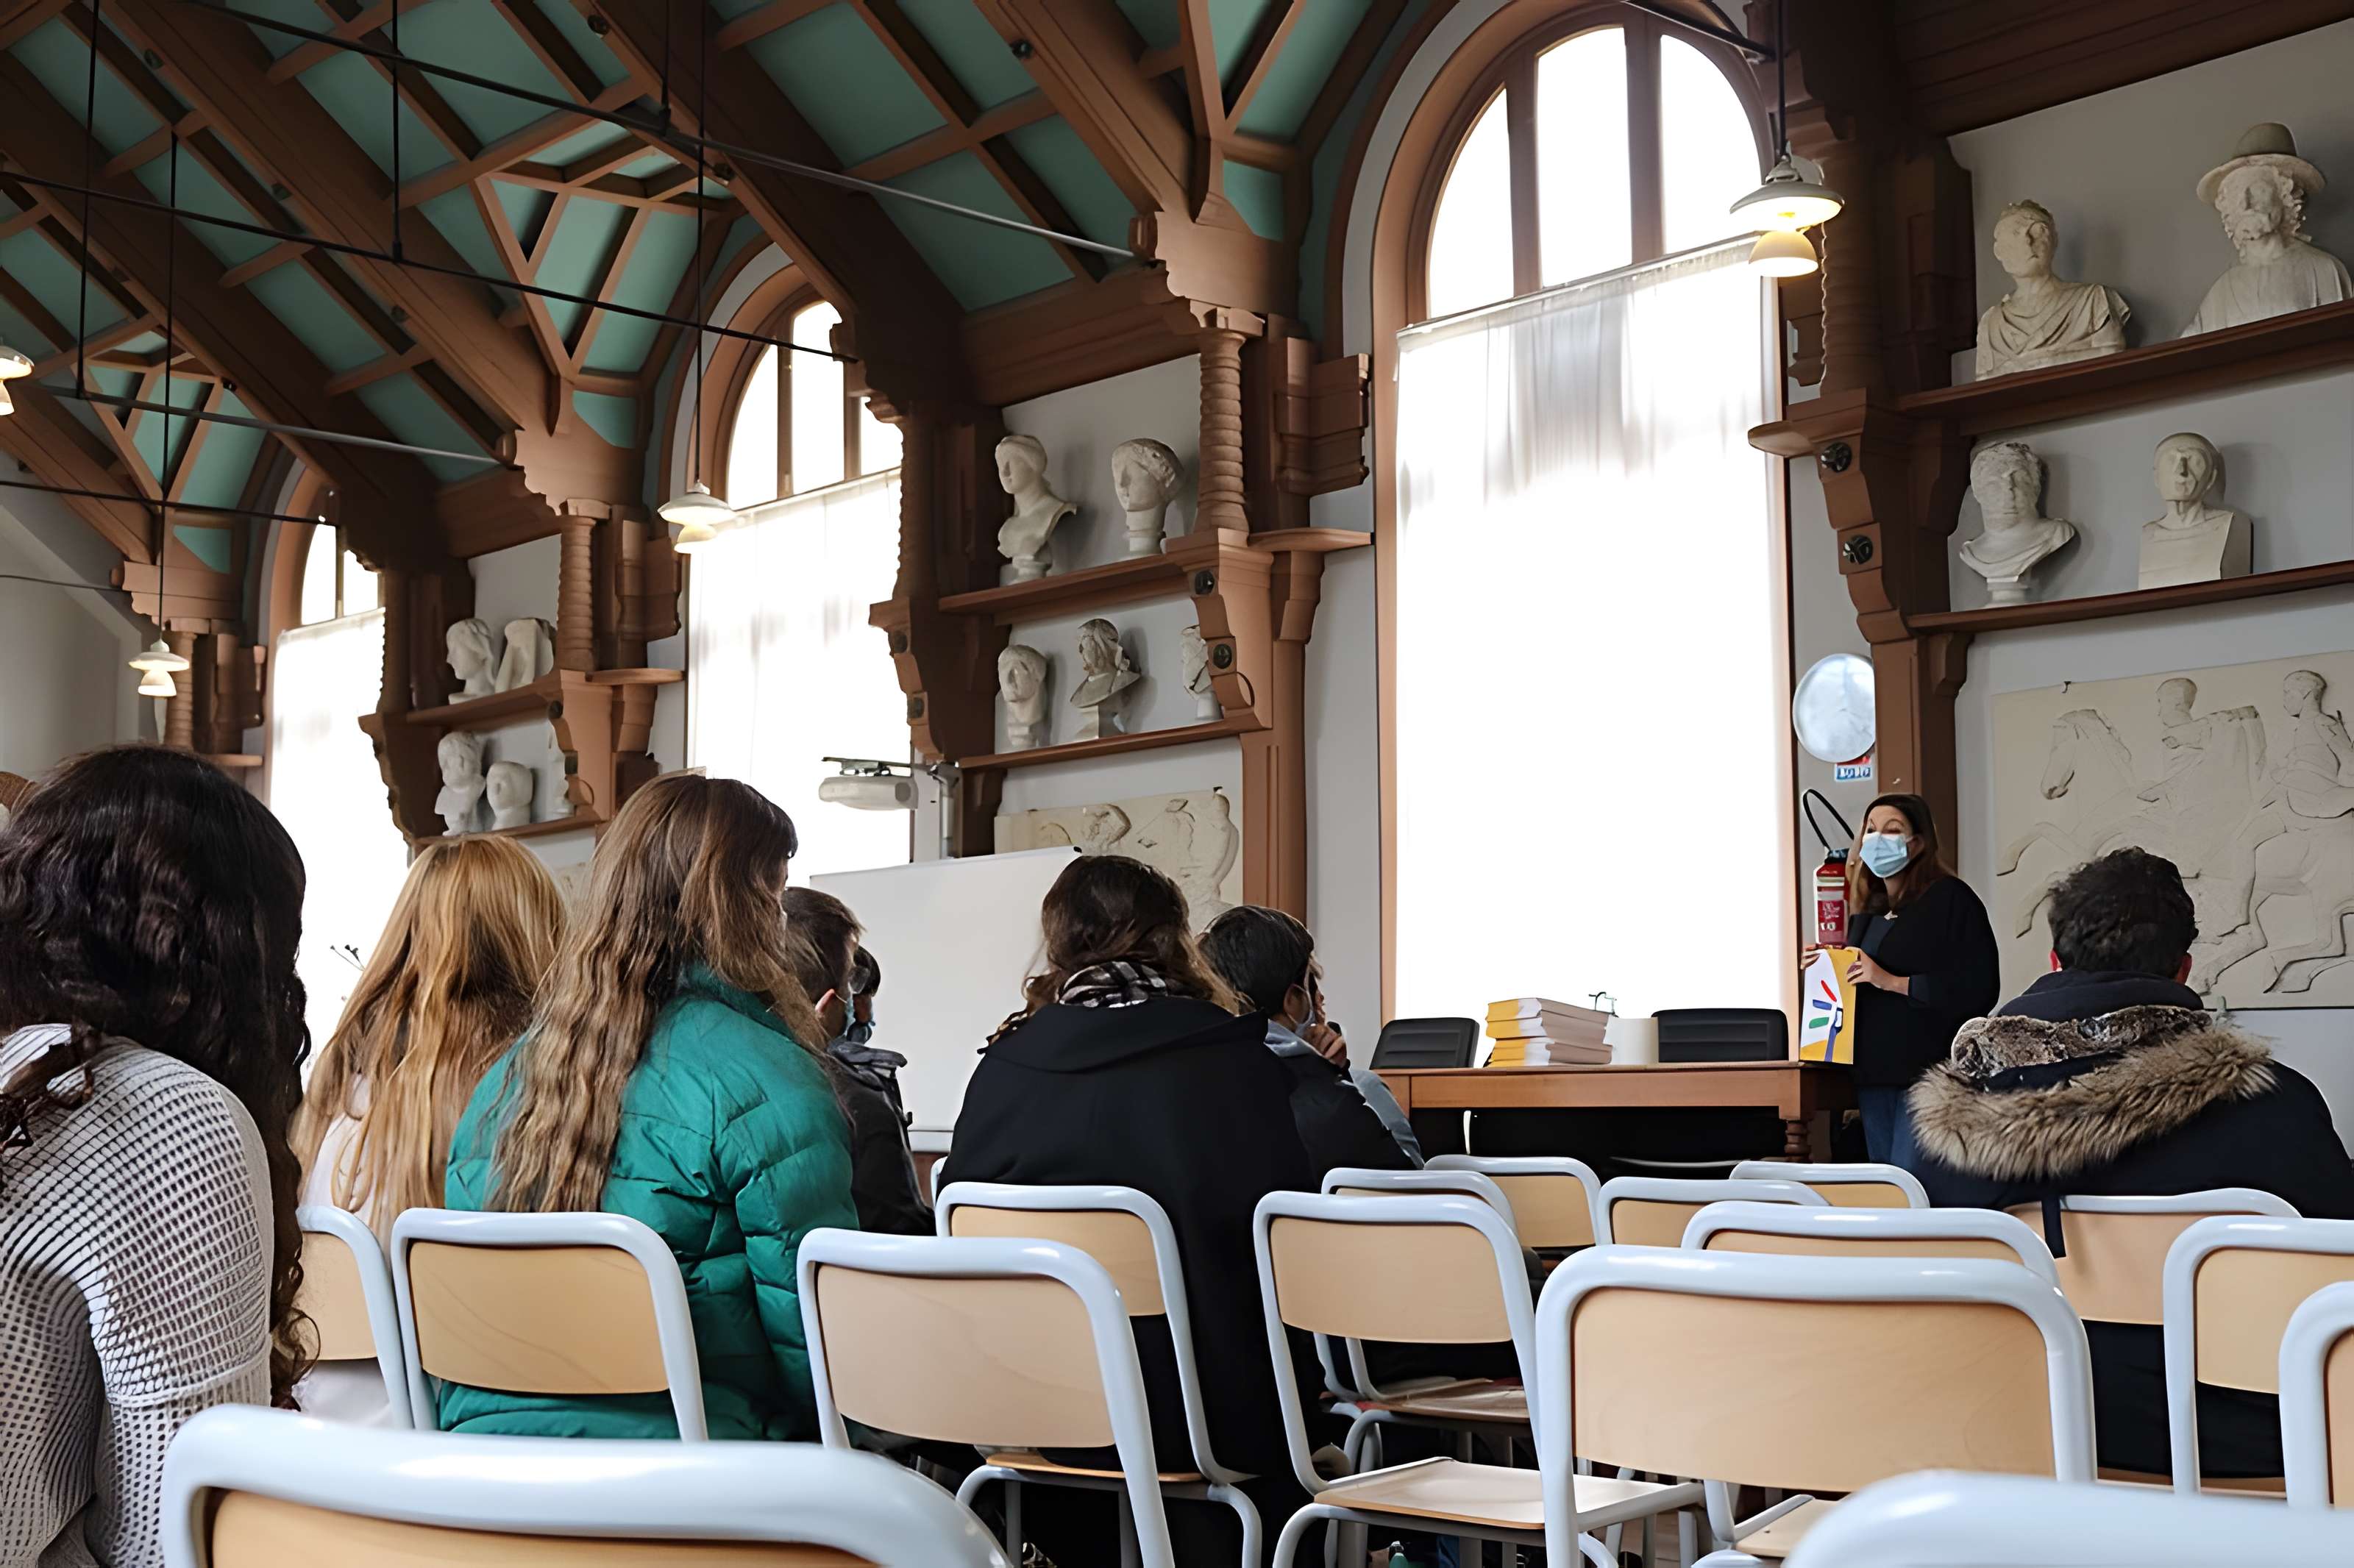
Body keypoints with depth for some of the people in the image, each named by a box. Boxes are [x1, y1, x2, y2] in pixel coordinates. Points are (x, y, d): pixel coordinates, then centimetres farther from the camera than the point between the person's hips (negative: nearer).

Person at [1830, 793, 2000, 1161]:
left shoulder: (1951, 899, -6)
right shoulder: (1866, 910, 16)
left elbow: (1979, 987, -15)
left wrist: (1893, 982, -19)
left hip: (1927, 1073, -7)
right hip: (1874, 1074, 8)